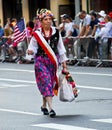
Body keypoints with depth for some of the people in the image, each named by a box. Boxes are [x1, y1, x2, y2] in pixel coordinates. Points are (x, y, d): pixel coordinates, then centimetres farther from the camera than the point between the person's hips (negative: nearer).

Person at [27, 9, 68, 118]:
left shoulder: (56, 33, 3)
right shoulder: (37, 34, -4)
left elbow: (61, 49, 8)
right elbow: (33, 48, 0)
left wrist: (64, 65, 8)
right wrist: (30, 51, -25)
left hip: (53, 60, 3)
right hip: (41, 60, -3)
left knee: (51, 83, 8)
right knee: (46, 81, -14)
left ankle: (44, 106, 28)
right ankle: (50, 108, -18)